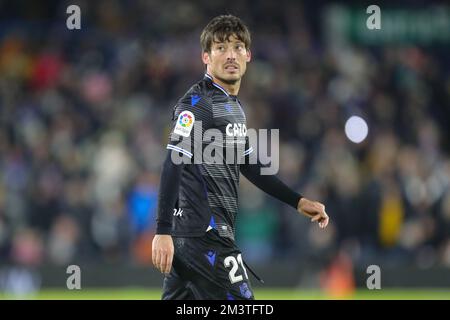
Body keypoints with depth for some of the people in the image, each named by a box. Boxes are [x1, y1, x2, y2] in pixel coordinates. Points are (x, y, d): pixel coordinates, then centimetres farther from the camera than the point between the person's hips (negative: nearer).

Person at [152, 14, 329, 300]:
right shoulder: (197, 104, -12)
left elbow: (249, 166, 29)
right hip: (204, 234, -9)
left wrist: (298, 201, 27)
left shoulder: (234, 106, 18)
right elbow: (173, 166, -19)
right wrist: (163, 231, -25)